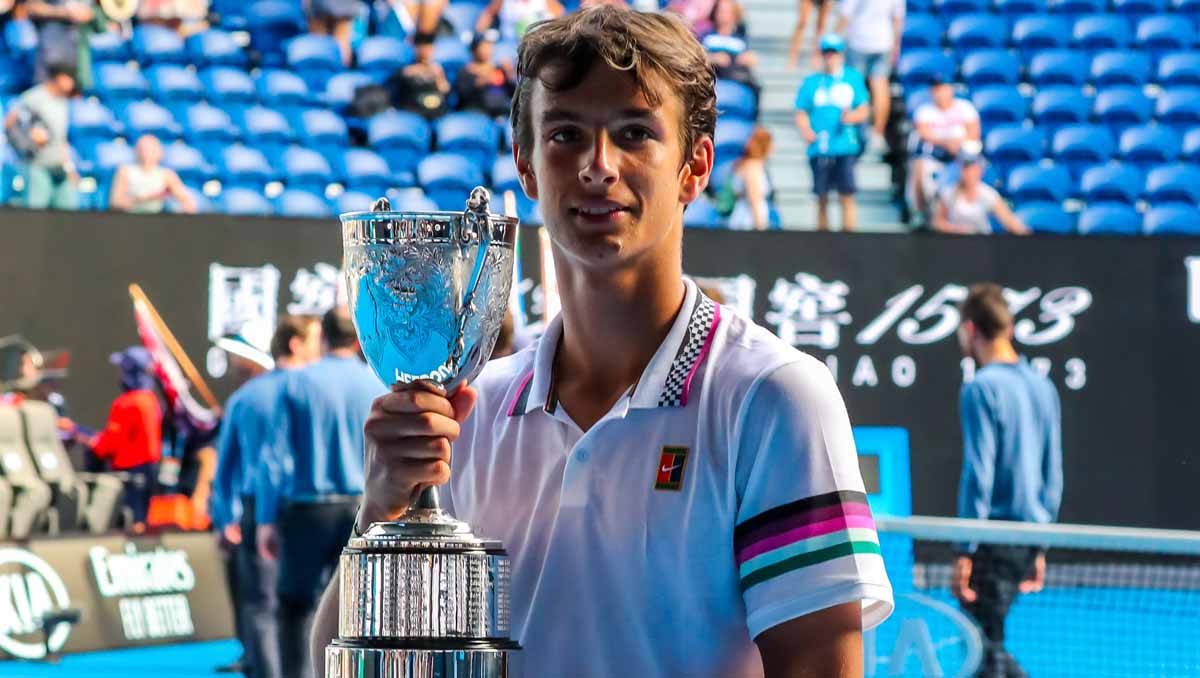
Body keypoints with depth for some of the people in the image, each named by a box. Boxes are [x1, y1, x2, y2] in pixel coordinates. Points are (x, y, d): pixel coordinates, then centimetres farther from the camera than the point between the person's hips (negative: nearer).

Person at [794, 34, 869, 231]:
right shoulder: (811, 82, 12)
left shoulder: (853, 78, 9)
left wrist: (852, 117, -14)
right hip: (819, 149, 2)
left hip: (845, 148, -2)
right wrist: (806, 130, -11)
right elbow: (801, 113, 9)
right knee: (822, 199, 6)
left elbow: (863, 110, 7)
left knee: (847, 196, -11)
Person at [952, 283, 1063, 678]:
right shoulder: (1042, 387, 12)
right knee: (987, 641, 16)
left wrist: (965, 552, -14)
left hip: (994, 537, -8)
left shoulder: (981, 388, -11)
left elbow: (978, 473, -16)